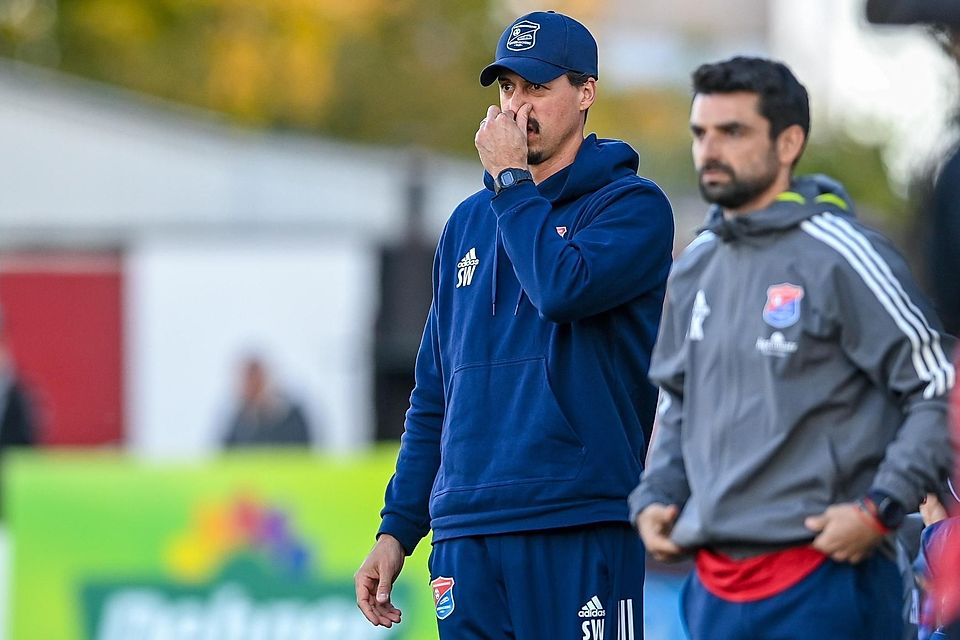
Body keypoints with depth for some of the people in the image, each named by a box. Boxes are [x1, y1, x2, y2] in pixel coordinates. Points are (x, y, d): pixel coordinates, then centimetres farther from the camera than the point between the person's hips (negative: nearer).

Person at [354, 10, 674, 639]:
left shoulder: (632, 204, 1)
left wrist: (511, 180, -6)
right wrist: (397, 530, 13)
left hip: (582, 533, -5)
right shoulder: (469, 222, 18)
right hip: (466, 534, 5)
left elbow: (563, 287, -21)